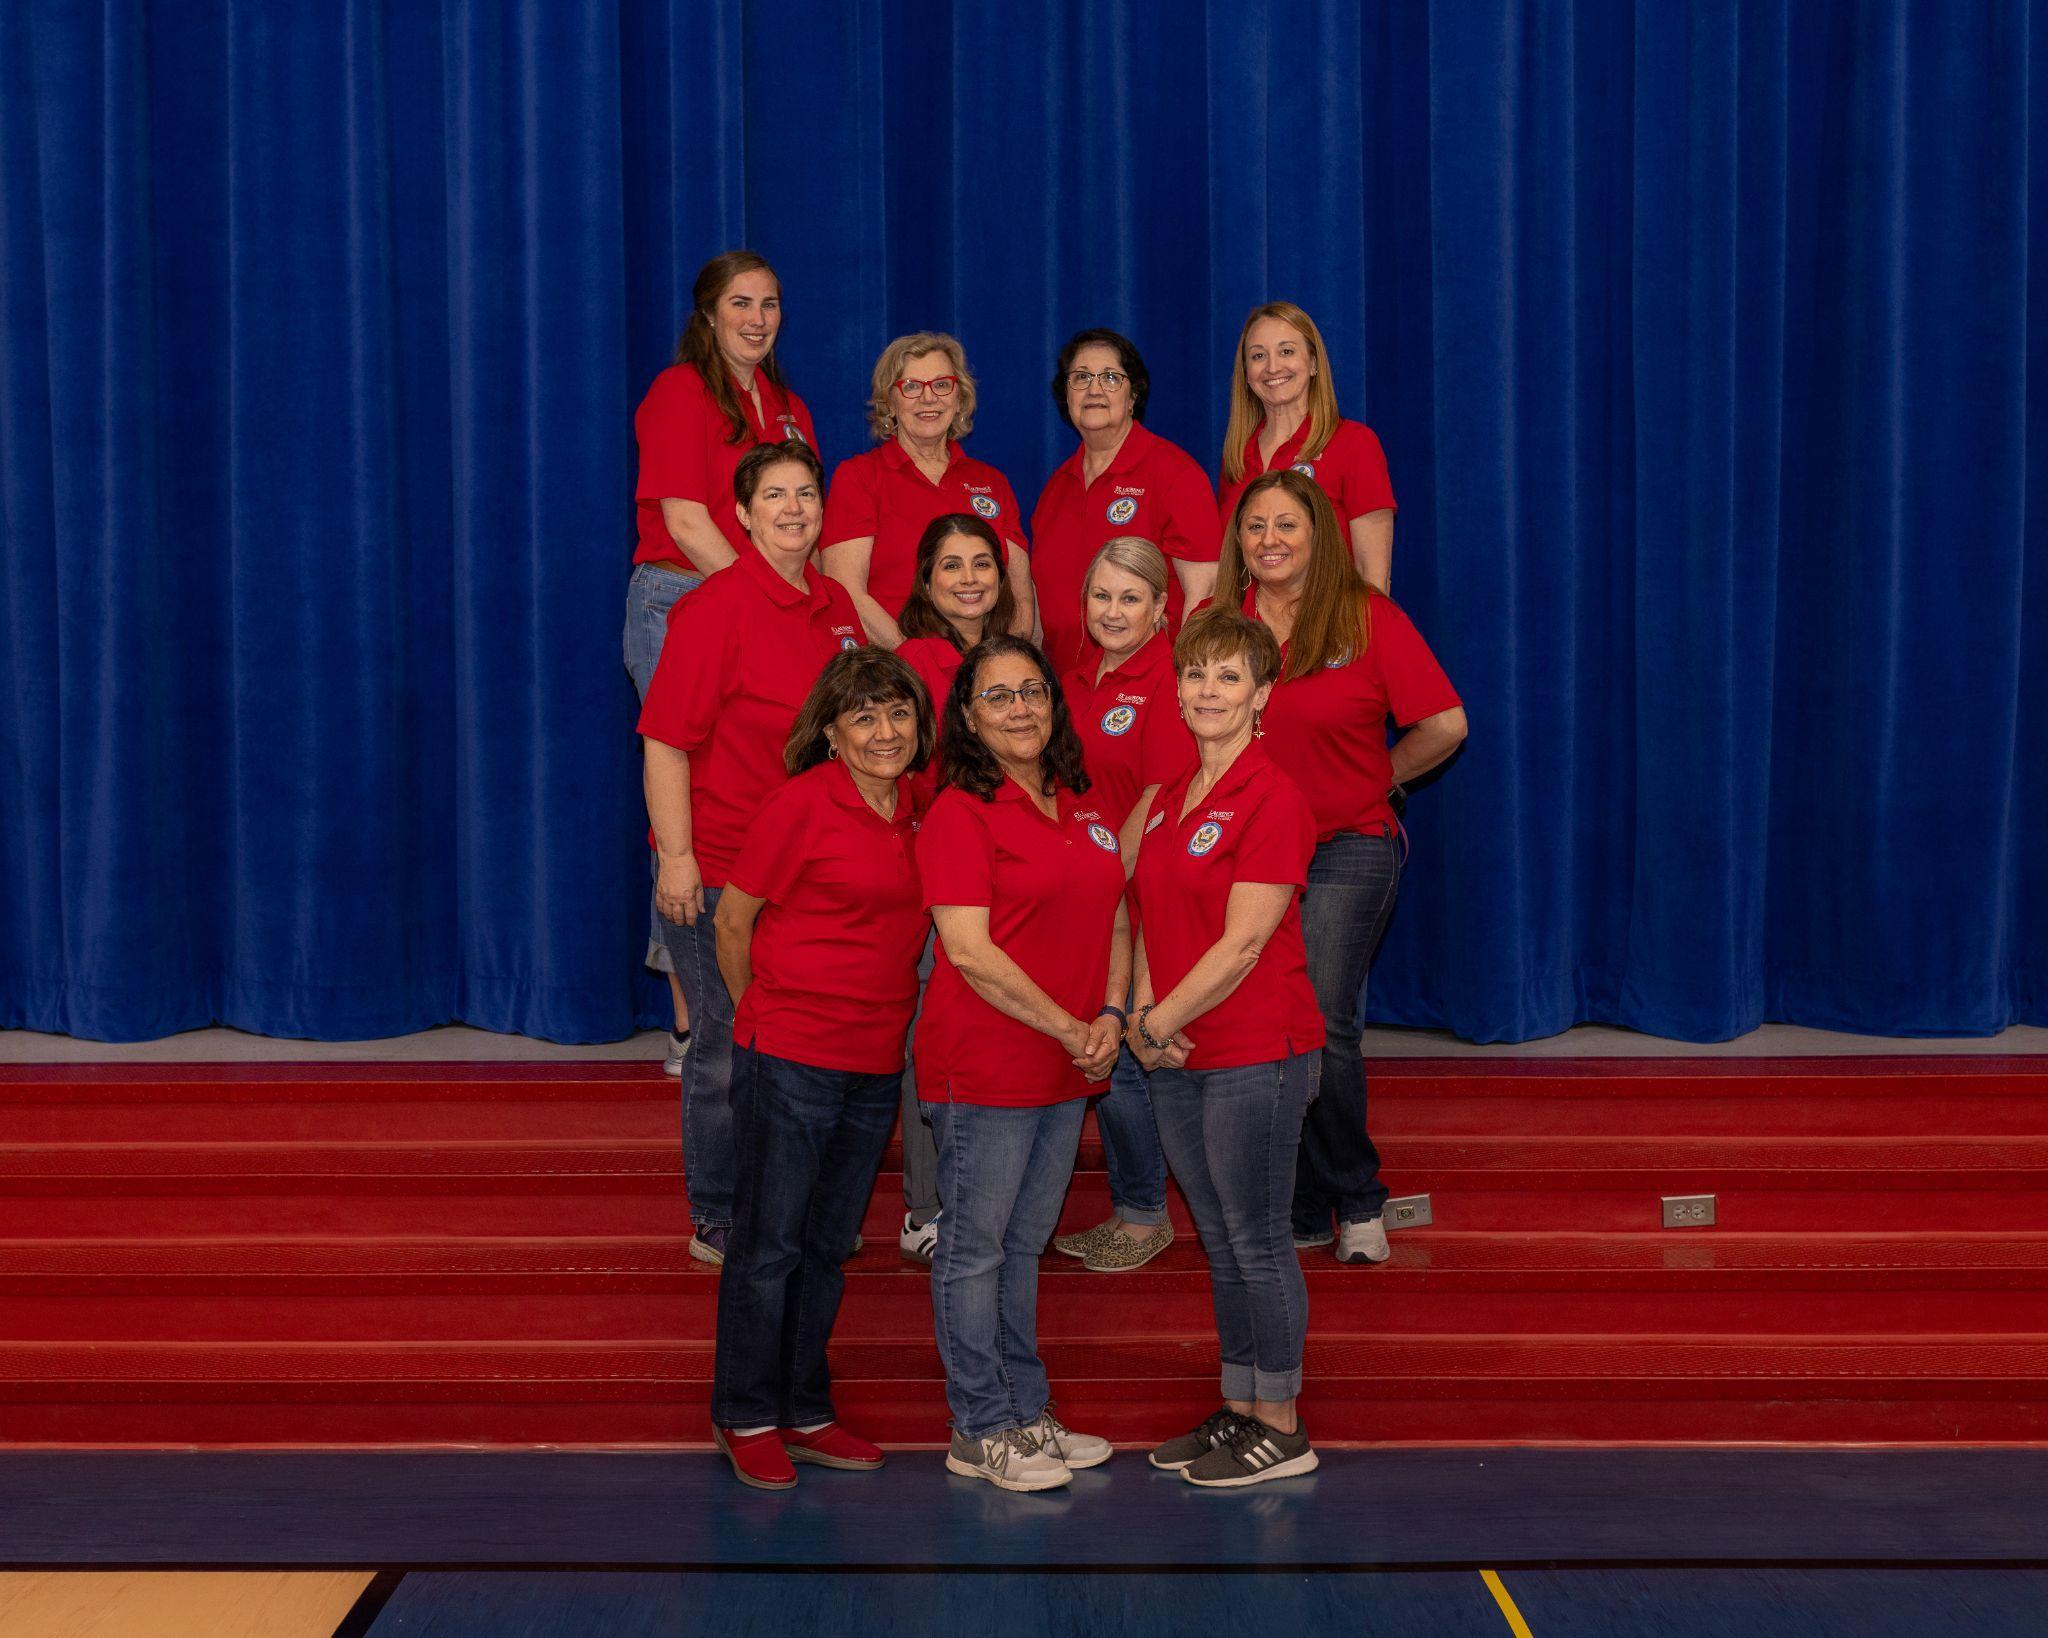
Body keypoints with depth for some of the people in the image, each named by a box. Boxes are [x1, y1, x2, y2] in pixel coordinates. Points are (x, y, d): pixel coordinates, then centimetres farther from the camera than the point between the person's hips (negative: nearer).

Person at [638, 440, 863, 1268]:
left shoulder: (837, 608, 8)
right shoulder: (716, 608, -12)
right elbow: (665, 740, -14)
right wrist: (676, 857, -19)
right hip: (719, 870, -6)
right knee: (729, 1050, 5)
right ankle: (718, 1222, 20)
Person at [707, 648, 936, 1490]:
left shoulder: (920, 811, 6)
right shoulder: (802, 803, -12)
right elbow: (733, 919, -5)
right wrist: (761, 1011, 6)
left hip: (876, 1063, 6)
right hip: (788, 1057, -6)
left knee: (827, 1245, 15)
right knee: (768, 1242, 4)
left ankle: (805, 1412, 27)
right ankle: (746, 1416, 18)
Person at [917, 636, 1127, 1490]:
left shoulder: (1082, 809, 11)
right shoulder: (959, 813, -10)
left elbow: (1115, 918, 16)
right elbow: (969, 949, -17)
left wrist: (1111, 1015, -1)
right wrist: (1067, 1029, -14)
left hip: (1066, 1068, 7)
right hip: (984, 1063, -7)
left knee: (1023, 1244, 16)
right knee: (974, 1249, 3)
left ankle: (1027, 1412, 26)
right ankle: (981, 1431, 12)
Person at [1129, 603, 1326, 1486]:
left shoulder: (1273, 799, -13)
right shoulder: (1168, 799, 12)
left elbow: (1241, 944, -17)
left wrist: (1156, 1024, -12)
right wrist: (1144, 1013, -3)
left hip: (1256, 1054, -8)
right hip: (1180, 1058, 8)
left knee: (1256, 1237, 0)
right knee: (1220, 1241, 15)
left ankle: (1281, 1430, 12)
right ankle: (1239, 1411, 25)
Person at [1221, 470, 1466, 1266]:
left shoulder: (1368, 617, -2)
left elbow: (1444, 724, -1)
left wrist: (1375, 778, 6)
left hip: (1347, 849, -3)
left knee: (1324, 1026, -10)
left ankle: (1357, 1206, 8)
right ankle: (1302, 1214, 14)